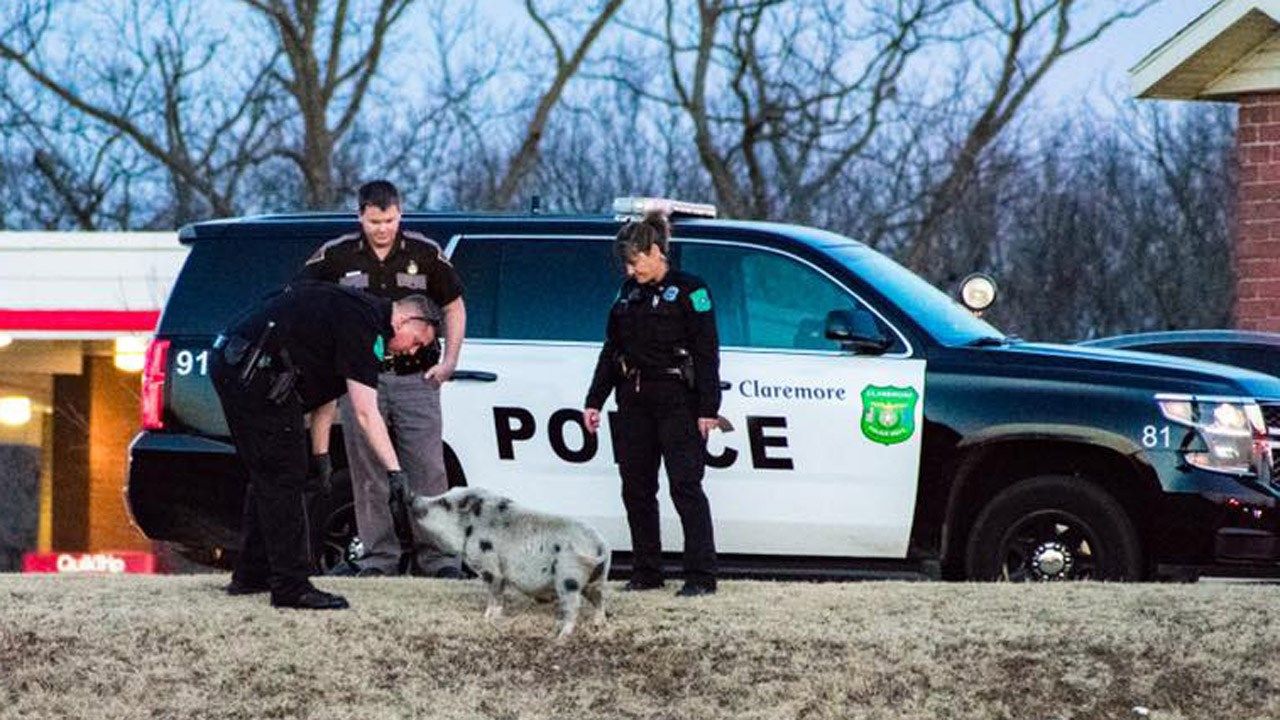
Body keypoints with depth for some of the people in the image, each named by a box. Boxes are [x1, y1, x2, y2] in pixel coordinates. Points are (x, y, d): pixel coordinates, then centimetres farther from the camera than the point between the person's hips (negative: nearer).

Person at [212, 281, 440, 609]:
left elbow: (325, 394, 23)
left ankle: (251, 575, 28)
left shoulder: (356, 313, 20)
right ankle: (291, 587, -7)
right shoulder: (365, 325, -12)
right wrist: (395, 474, -20)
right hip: (255, 372, -11)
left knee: (266, 476, 20)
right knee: (284, 478, -7)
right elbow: (365, 413, -18)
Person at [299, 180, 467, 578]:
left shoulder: (425, 253, 3)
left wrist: (450, 360, 4)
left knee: (427, 469, -4)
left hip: (416, 378, 0)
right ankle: (379, 556, 8)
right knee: (369, 473, 2)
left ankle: (435, 555, 1)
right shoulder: (336, 256, 2)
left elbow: (454, 306, 15)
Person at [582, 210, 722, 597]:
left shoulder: (689, 291, -5)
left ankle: (701, 576, -11)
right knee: (636, 488, 7)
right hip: (634, 402, 7)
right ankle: (646, 573, 14)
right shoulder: (628, 292, 14)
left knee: (686, 485, -11)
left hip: (677, 403, -7)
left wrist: (708, 409, -14)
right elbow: (611, 350, 20)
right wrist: (594, 401, 16)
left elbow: (707, 353, -8)